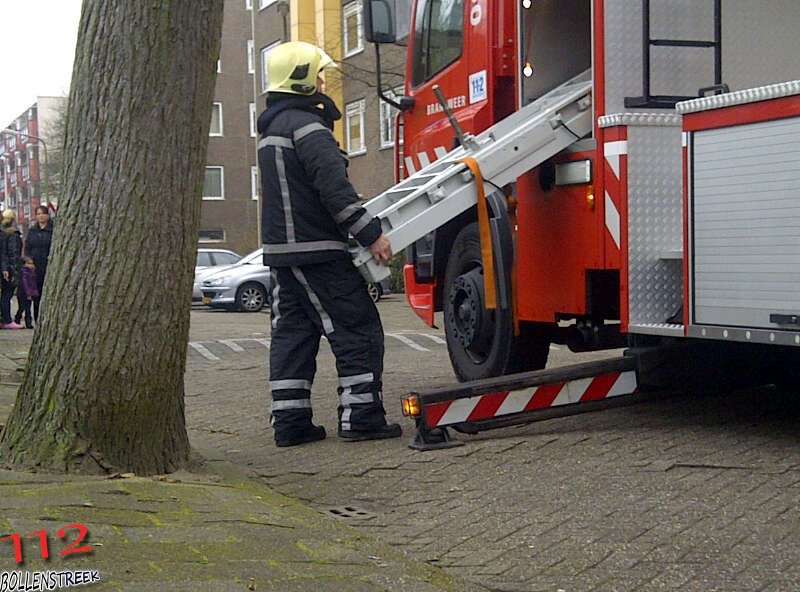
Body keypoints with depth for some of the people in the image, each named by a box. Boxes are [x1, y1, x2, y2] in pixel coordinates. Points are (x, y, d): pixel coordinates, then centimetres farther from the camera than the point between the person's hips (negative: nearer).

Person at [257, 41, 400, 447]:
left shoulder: (271, 128, 19)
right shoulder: (306, 127, -13)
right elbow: (335, 188, -21)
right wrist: (371, 235, -19)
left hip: (279, 248, 10)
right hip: (316, 249, -10)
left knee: (292, 332, 10)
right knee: (357, 329, -3)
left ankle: (290, 421, 10)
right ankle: (361, 417, -2)